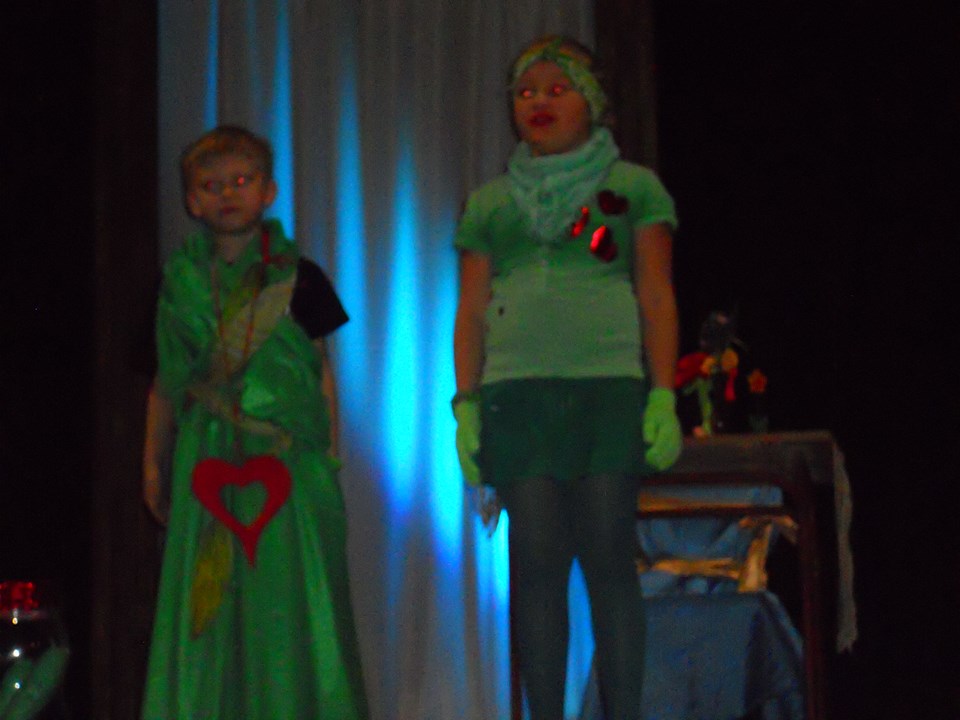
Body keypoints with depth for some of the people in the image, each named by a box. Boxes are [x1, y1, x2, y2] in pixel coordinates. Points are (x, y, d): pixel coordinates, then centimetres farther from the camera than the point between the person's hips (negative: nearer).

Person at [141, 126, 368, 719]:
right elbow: (166, 384, 14)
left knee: (288, 597, -1)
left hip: (285, 456, -2)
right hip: (205, 458, 2)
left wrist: (331, 453, 3)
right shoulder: (180, 282, 8)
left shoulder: (296, 279, 3)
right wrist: (153, 463, 14)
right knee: (205, 605, 2)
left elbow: (323, 371, 6)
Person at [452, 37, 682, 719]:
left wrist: (664, 395, -5)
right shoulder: (488, 203, 19)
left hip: (609, 387, -2)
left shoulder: (633, 187, 11)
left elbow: (656, 297, 5)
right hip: (517, 391, 2)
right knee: (536, 563, -2)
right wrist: (466, 406, 5)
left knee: (609, 559, -7)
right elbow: (472, 311, 15)